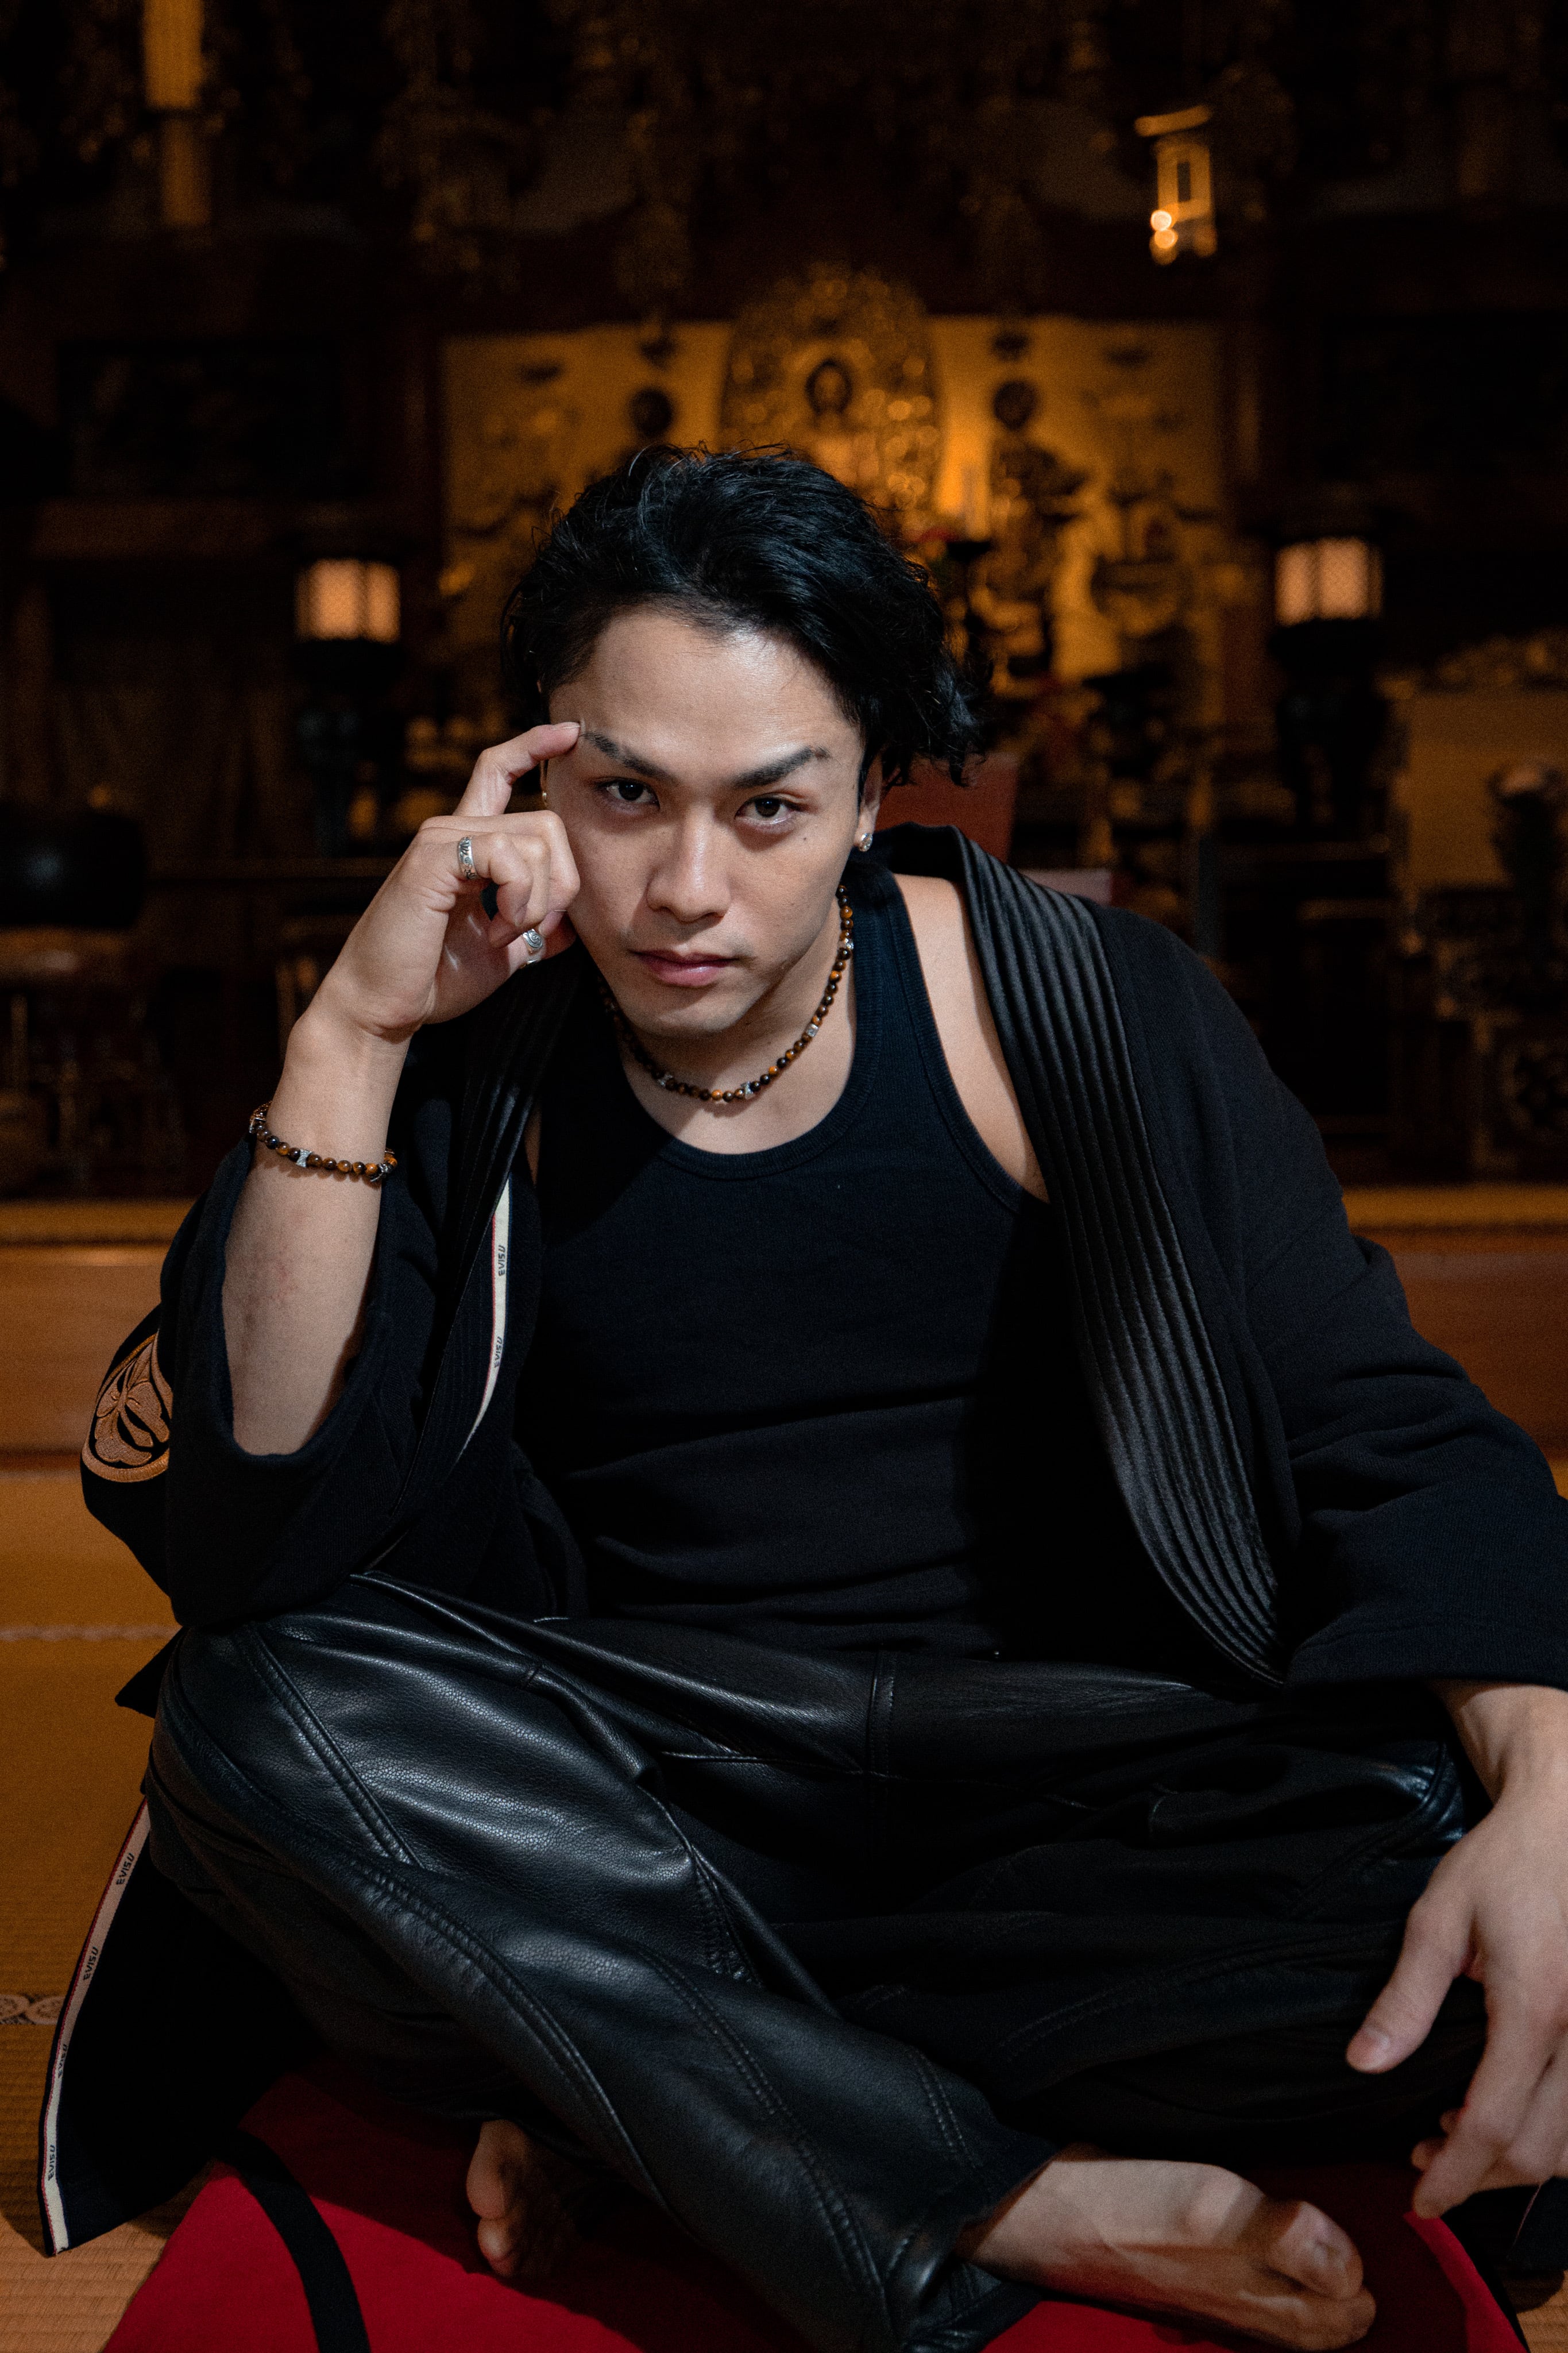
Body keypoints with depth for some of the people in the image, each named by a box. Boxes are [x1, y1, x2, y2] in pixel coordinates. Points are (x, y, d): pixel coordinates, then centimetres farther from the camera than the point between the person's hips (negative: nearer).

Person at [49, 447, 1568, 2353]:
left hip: (1059, 1755, 0)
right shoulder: (471, 1072, -3)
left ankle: (621, 2072, -16)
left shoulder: (1081, 1013, -4)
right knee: (258, 1714, -27)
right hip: (638, 1775, 1)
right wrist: (350, 1030, -20)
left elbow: (1384, 1432, -5)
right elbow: (244, 1541, -13)